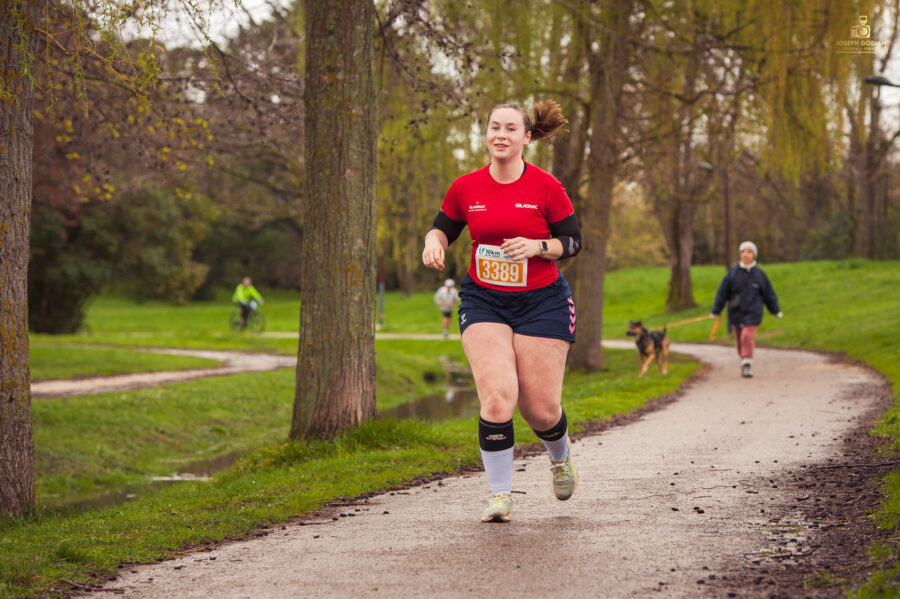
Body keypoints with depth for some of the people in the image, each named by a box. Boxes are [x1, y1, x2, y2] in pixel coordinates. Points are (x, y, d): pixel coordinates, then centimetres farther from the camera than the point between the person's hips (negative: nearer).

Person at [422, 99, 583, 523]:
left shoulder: (546, 187, -6)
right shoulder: (465, 188, 0)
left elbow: (573, 242, 0)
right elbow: (442, 228, 14)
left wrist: (537, 246, -18)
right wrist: (434, 244, -8)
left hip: (542, 302, -1)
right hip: (483, 301, 1)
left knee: (540, 409, 0)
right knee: (497, 396, -18)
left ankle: (560, 457, 37)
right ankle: (500, 495, -6)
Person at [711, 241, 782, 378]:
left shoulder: (759, 274, 0)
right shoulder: (733, 272, -1)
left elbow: (768, 294, 11)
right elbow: (722, 292, 3)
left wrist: (776, 311, 17)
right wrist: (715, 311, 3)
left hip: (752, 313, -2)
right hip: (735, 313, 2)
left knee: (747, 337, -18)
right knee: (740, 340, 9)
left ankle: (746, 365, -17)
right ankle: (744, 362, 29)